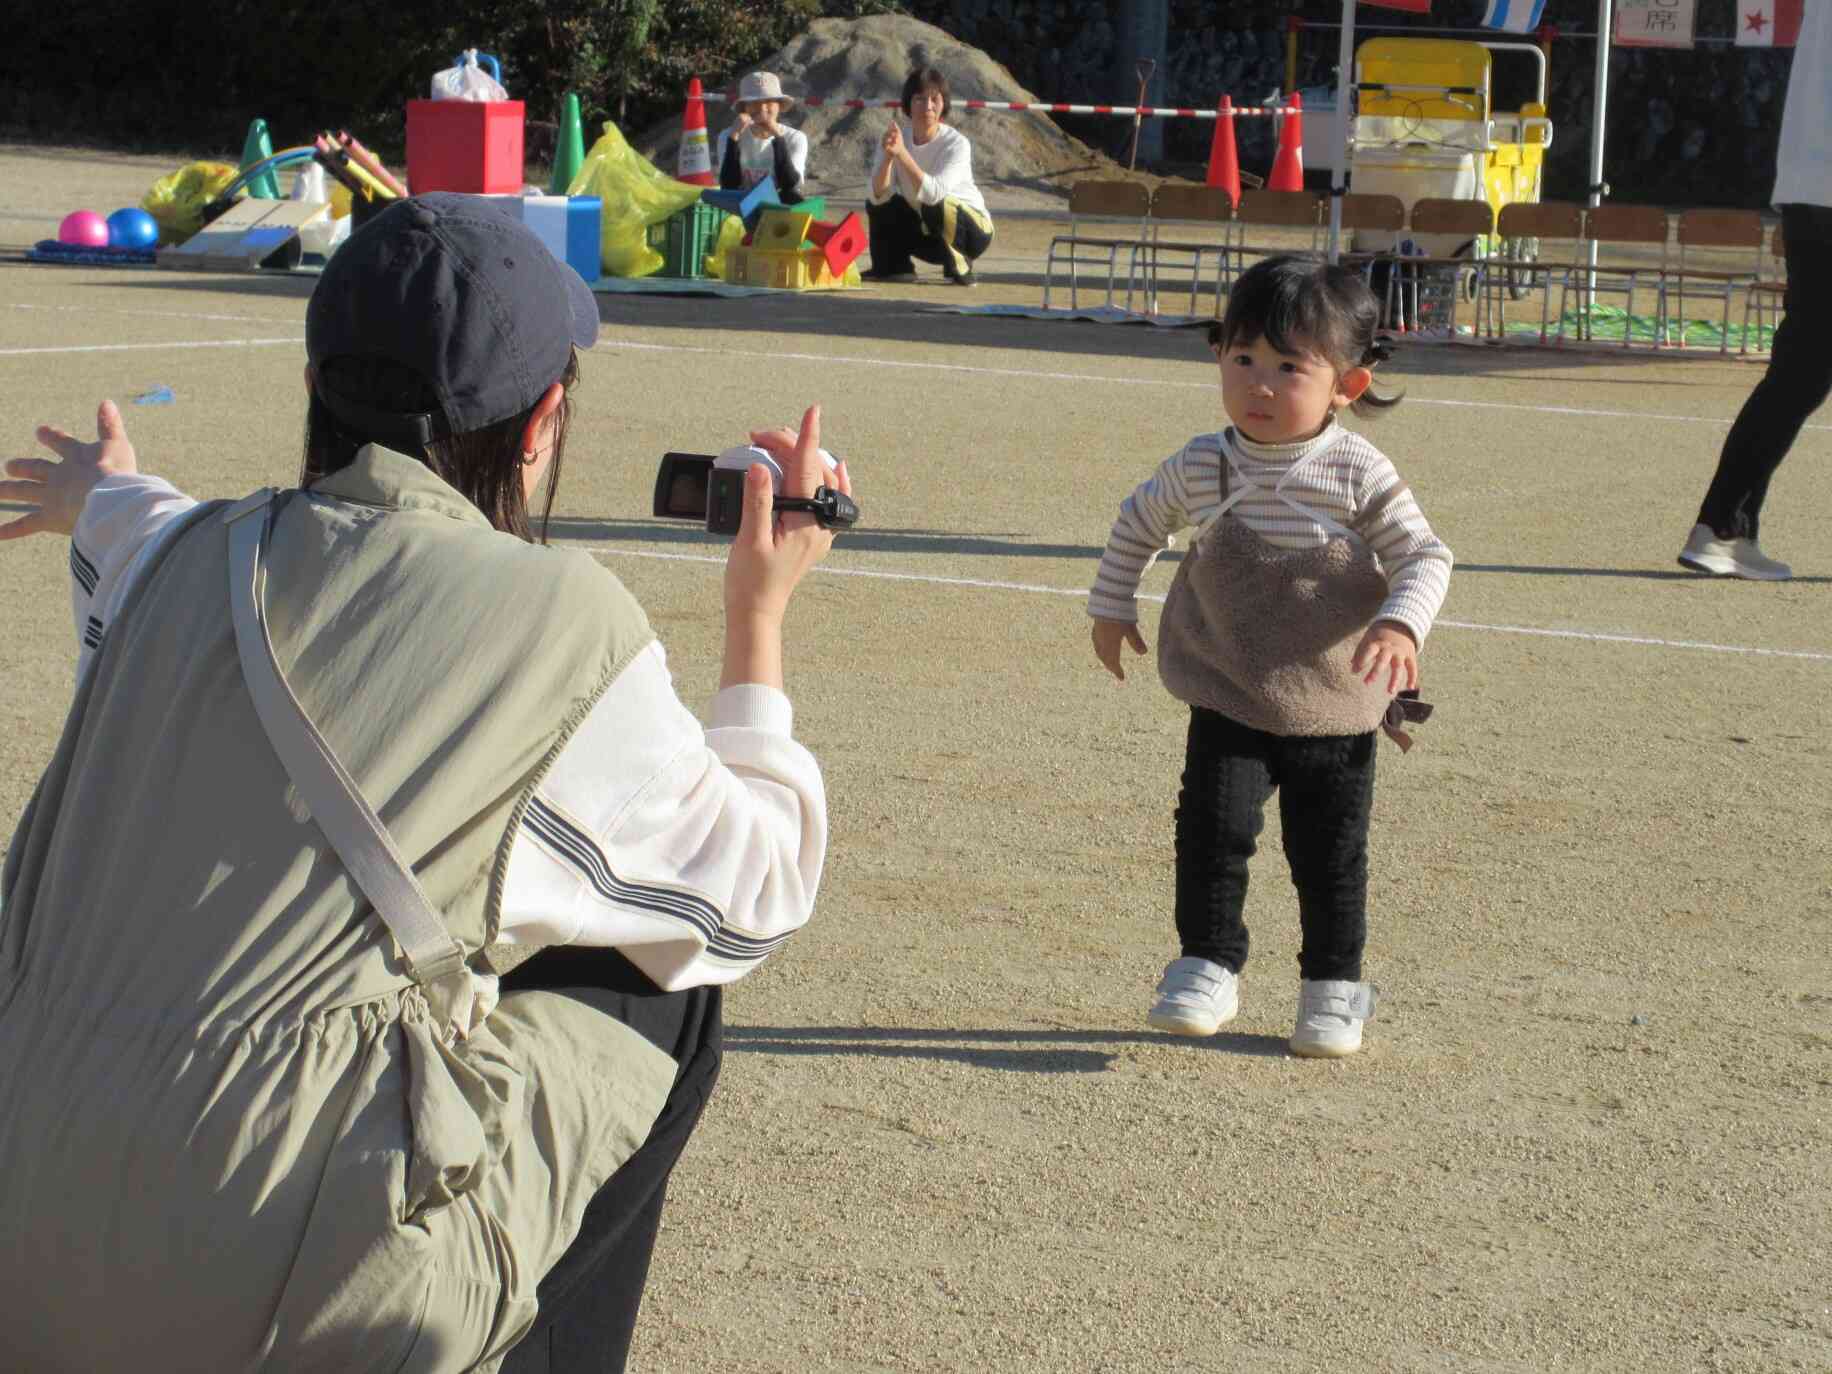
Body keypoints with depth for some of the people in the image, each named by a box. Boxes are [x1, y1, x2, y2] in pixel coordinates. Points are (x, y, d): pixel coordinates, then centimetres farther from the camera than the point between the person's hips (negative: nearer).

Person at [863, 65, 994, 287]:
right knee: (879, 204, -16)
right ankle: (894, 268, 6)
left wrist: (902, 154, -47)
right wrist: (888, 158, -40)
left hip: (972, 229, -4)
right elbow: (878, 197, -23)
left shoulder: (957, 143, -23)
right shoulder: (895, 140, -10)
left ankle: (959, 267, -9)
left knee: (937, 206, -34)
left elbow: (934, 194, -38)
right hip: (927, 231, 4)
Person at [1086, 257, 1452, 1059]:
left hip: (1336, 709, -1)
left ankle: (1332, 986, 24)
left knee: (1330, 851, 8)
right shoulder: (1201, 466, -4)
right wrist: (1111, 606, 20)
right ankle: (1207, 967, 1)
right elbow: (1139, 524, 15)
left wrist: (1401, 624, -26)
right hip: (1228, 702, 1)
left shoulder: (1359, 474, -11)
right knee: (1212, 826, -12)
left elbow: (1424, 555, -8)